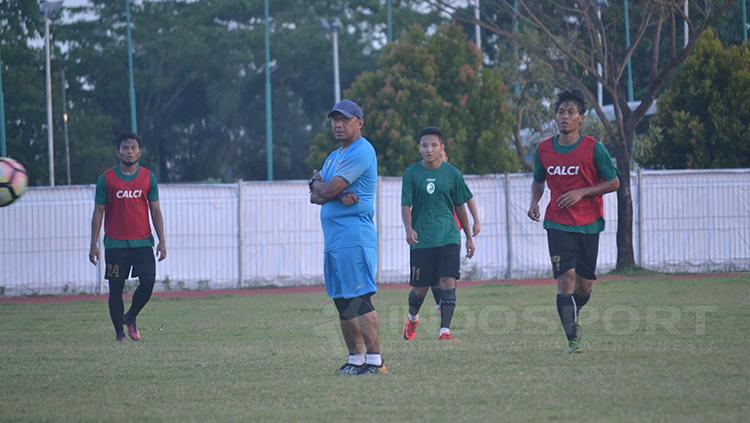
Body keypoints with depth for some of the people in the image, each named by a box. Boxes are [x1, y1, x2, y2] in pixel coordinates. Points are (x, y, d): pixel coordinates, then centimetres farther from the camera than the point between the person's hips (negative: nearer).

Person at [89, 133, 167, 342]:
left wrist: (162, 241, 0)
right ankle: (119, 333, 8)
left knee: (148, 281, -12)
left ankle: (131, 317, 12)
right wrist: (94, 245, -2)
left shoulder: (148, 178, 6)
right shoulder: (107, 179, 1)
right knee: (116, 288, 0)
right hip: (115, 244, -1)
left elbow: (155, 211, 8)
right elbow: (99, 212, 3)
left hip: (143, 242, 1)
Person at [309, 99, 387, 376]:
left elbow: (326, 191, -14)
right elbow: (315, 197, 12)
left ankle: (375, 361, -15)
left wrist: (318, 182, 9)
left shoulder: (361, 153, -9)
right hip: (333, 239, 10)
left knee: (359, 299, -14)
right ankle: (355, 360, 15)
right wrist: (338, 196, -9)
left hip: (354, 236, -10)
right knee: (343, 301, 10)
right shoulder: (334, 157, 22)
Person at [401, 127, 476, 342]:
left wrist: (469, 237, 15)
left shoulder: (452, 174, 1)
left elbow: (460, 207, 10)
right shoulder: (412, 174, -2)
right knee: (420, 288, 6)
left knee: (448, 282, -12)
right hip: (421, 240, 0)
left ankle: (444, 330, -11)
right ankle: (412, 318, 36)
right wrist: (409, 229, -22)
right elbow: (406, 206, -3)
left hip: (448, 237, 0)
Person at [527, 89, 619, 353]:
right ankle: (573, 339, -11)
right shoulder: (544, 150, 3)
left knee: (584, 285, 6)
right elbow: (538, 181, 19)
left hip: (588, 225, 0)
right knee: (566, 279, -14)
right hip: (557, 225, 0)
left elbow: (614, 183, -2)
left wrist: (581, 193, -14)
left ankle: (572, 315, 39)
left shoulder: (594, 149, -6)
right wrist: (534, 202, -1)